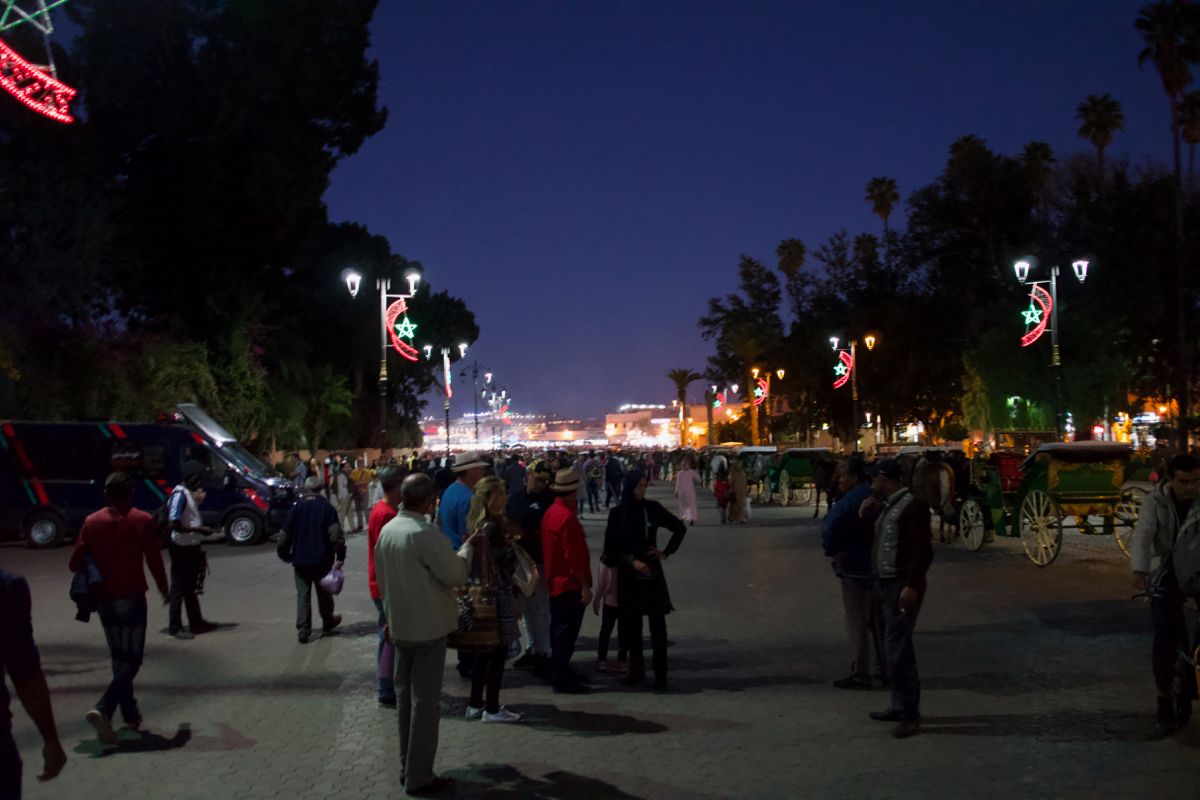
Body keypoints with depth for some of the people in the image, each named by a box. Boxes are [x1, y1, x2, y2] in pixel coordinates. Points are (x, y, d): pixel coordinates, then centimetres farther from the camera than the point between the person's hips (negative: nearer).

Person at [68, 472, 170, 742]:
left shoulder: (92, 522, 1)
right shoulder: (142, 521, -10)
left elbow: (75, 563, 0)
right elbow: (154, 560, -9)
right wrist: (164, 589, 7)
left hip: (104, 599, 5)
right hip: (131, 598, -4)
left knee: (119, 658, 18)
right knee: (131, 660, 0)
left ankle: (130, 714, 24)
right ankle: (103, 709, -19)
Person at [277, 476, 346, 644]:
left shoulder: (296, 507, 2)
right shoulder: (326, 507, -3)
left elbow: (285, 534, 2)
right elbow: (336, 534, -13)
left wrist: (285, 555, 14)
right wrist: (340, 556, -11)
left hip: (300, 559, 1)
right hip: (322, 559, -1)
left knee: (303, 594, 4)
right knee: (324, 592, 16)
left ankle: (303, 630, -3)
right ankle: (328, 622, 31)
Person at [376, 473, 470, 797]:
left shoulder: (387, 530, 3)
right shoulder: (426, 534, -22)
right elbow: (455, 576, -17)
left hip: (400, 625, 8)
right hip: (429, 627, -8)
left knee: (405, 697, 16)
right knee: (425, 702, 0)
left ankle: (407, 768, 26)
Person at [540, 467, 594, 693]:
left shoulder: (550, 512, 6)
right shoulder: (567, 517, -22)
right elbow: (574, 556, -24)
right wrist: (584, 586, -18)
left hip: (555, 581, 10)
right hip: (570, 584, -10)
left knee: (559, 630, 18)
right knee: (566, 632, -3)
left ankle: (559, 672, 28)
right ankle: (561, 678, 2)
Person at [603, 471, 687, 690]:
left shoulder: (653, 508, -1)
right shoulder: (617, 513, -1)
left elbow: (680, 528, 10)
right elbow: (611, 547, -1)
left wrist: (666, 552, 5)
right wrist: (632, 561, -12)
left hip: (652, 573, -1)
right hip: (628, 575, 1)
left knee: (657, 624, -2)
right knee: (632, 624, 5)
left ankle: (661, 674, 2)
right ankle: (636, 671, 17)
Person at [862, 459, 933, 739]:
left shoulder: (912, 506, -14)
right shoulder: (887, 505, 14)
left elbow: (923, 550, -19)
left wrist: (912, 586, -25)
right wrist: (872, 509, 16)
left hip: (902, 587, -10)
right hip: (884, 584, 10)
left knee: (898, 651, -10)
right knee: (891, 650, 14)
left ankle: (910, 714, -4)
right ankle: (899, 706, 23)